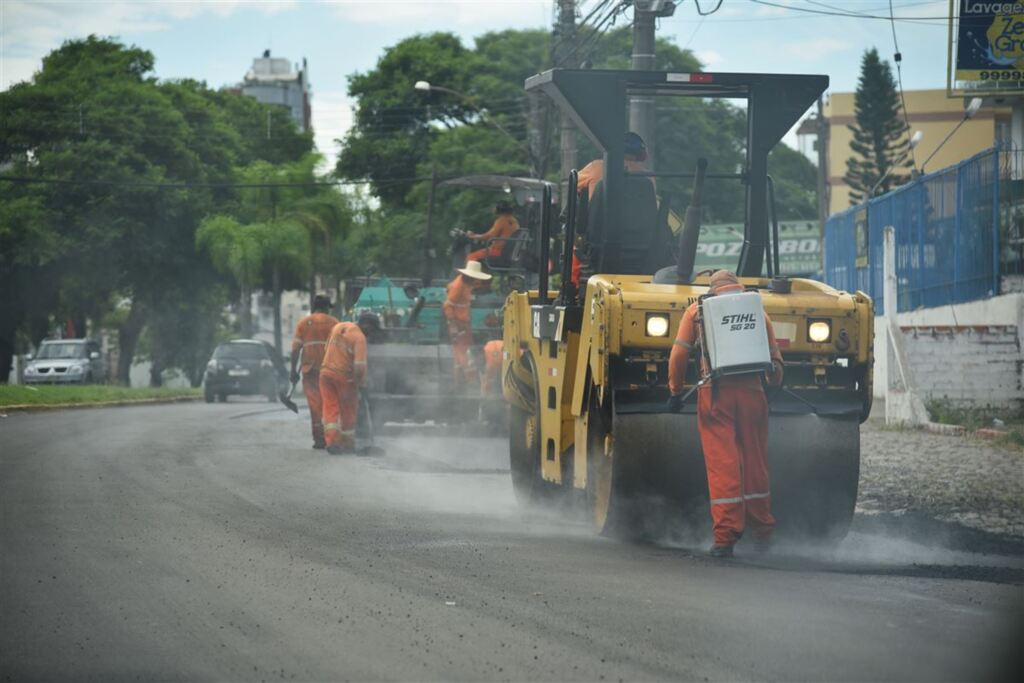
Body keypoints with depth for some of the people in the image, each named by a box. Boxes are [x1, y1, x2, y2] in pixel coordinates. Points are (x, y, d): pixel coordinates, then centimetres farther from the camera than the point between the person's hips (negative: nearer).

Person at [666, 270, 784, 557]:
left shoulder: (697, 310, 12)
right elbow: (775, 360, 15)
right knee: (755, 461, 12)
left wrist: (675, 391, 12)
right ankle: (762, 532, 20)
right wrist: (776, 389, 30)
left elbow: (679, 353, 5)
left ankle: (725, 536, -7)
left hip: (714, 393, -2)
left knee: (722, 463, -3)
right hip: (751, 391, 2)